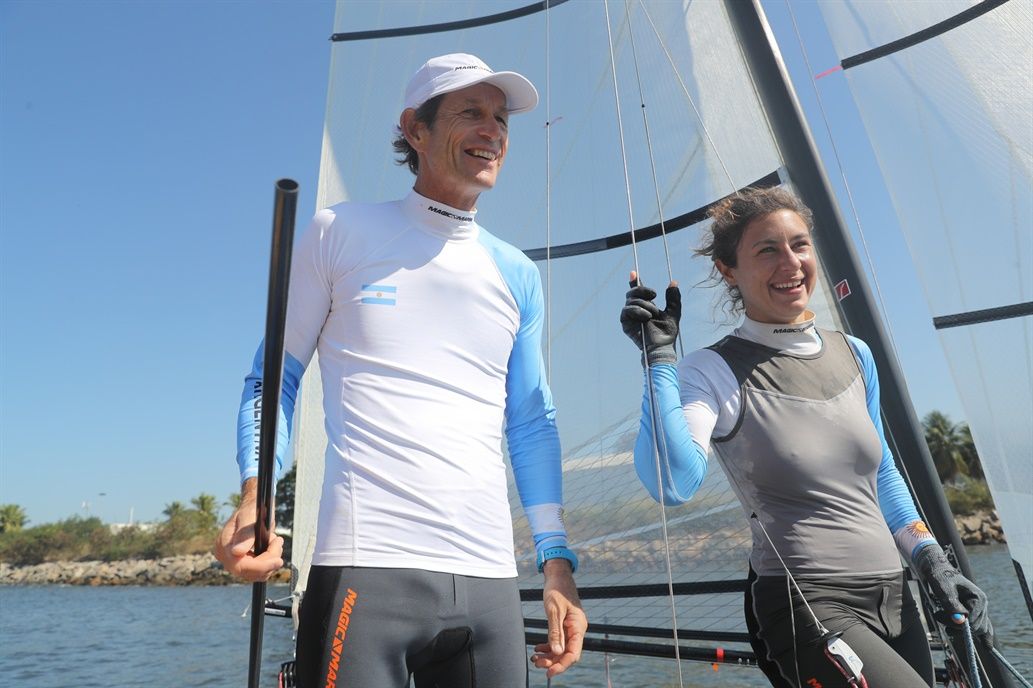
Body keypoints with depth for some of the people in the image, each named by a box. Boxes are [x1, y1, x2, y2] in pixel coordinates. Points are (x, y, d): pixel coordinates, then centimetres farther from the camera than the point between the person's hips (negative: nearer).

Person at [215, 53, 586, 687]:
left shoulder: (518, 275, 10)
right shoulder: (342, 232, 2)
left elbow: (532, 421, 12)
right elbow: (276, 374, 5)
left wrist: (558, 561, 7)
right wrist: (256, 496, -11)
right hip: (366, 567, -3)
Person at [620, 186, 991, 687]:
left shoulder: (854, 355, 8)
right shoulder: (715, 373, -11)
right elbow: (673, 486, -28)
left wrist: (930, 560, 12)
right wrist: (658, 356, -27)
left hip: (894, 599, 7)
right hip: (806, 608, -6)